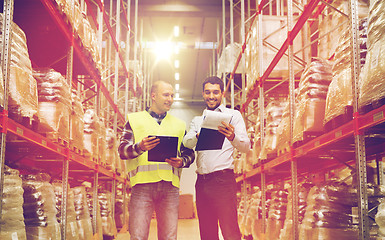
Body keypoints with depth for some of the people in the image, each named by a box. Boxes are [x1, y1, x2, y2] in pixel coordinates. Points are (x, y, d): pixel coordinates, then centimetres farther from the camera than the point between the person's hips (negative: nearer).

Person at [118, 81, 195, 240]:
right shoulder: (135, 119, 14)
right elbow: (122, 150, 4)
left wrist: (182, 162, -3)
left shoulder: (179, 124, 23)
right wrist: (139, 147, -17)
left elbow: (189, 153, 20)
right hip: (143, 184, -2)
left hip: (170, 184, 3)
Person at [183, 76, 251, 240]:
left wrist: (232, 137, -28)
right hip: (201, 181, 5)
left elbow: (245, 147, -5)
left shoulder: (233, 115, 7)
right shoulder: (197, 120, 20)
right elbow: (187, 143, 2)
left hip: (223, 179, -5)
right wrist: (199, 136, -21)